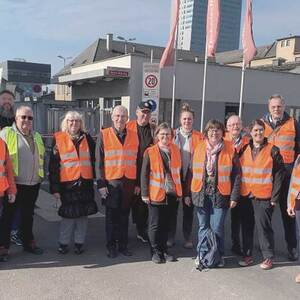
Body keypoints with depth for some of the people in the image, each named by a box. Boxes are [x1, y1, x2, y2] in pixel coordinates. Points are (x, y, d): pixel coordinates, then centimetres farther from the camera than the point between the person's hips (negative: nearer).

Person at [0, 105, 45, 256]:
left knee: (28, 215, 18)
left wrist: (41, 175, 17)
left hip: (33, 185, 6)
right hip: (14, 185, -6)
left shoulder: (37, 136, 15)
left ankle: (28, 242, 30)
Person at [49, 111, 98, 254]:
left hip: (85, 182, 3)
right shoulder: (58, 139, -1)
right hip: (67, 183, -3)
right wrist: (55, 187, -5)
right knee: (68, 214, 3)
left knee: (83, 214, 9)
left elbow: (94, 159, 12)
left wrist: (95, 177, 7)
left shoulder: (87, 138, 8)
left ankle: (79, 242, 22)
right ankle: (63, 243, 19)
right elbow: (53, 165, -2)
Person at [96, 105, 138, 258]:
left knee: (124, 215, 11)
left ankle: (123, 245, 23)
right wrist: (101, 184, -9)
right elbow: (98, 161, -3)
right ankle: (111, 246, 19)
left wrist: (137, 183, 6)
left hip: (129, 181, 3)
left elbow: (137, 160, 10)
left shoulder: (134, 136, 7)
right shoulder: (103, 135, -1)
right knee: (111, 215, 7)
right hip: (111, 182, -2)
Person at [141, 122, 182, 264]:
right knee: (155, 224, 6)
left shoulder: (175, 150, 7)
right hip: (156, 194, -3)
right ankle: (155, 252, 19)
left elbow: (178, 171, 11)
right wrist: (145, 193, -8)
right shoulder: (150, 152, -5)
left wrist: (180, 191, 9)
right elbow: (144, 174, -4)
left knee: (166, 223, 13)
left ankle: (164, 250, 27)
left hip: (172, 194, 3)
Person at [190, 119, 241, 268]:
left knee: (217, 227, 0)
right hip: (201, 193, 2)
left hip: (220, 194, -2)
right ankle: (201, 254, 26)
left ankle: (219, 256, 20)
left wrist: (234, 196, -7)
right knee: (203, 226, 12)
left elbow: (236, 175, -2)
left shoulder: (230, 150, -3)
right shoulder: (199, 148, 4)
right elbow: (193, 172, 7)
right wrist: (190, 193, 4)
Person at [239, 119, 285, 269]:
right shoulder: (244, 149, 8)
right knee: (246, 226, 9)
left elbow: (279, 174, -4)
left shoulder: (273, 150, -2)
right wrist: (237, 193, 4)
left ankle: (268, 257, 15)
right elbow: (238, 171, 11)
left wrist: (275, 196, -8)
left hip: (264, 197, -4)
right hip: (246, 195, 4)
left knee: (263, 226, 0)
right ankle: (247, 255, 22)